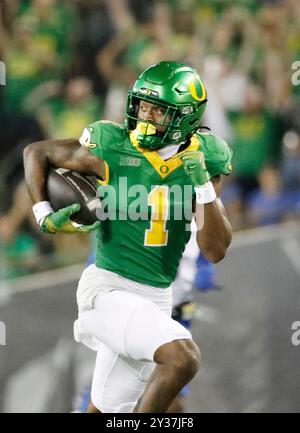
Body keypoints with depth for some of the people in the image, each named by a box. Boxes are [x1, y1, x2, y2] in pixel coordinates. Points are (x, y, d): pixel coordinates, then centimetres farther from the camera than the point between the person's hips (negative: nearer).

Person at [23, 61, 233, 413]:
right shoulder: (112, 150, -9)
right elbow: (37, 153, 6)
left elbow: (216, 251, -3)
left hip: (154, 299, 5)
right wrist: (45, 216, -5)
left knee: (108, 410, 12)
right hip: (109, 288, -5)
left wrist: (203, 185, -14)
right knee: (183, 357, -28)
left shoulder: (201, 163, 1)